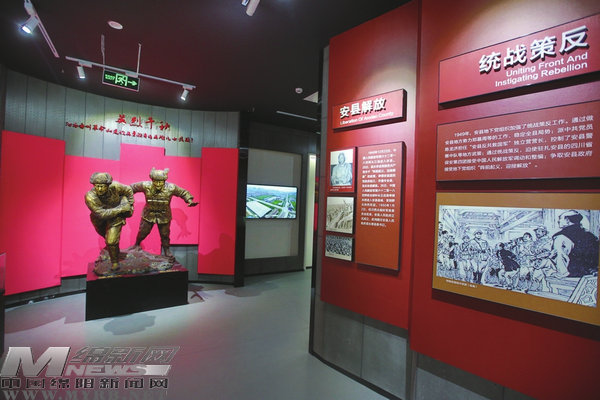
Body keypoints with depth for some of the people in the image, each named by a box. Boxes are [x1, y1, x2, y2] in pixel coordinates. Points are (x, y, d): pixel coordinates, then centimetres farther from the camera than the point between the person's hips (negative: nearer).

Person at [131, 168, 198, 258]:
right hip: (149, 214, 1)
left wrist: (190, 200, -21)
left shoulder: (171, 188, -22)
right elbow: (132, 187, -4)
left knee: (165, 234, 14)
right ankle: (137, 244, 49)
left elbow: (184, 193, -8)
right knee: (143, 231, 17)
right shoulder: (146, 186, -22)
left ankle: (167, 249, 39)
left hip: (164, 216, 0)